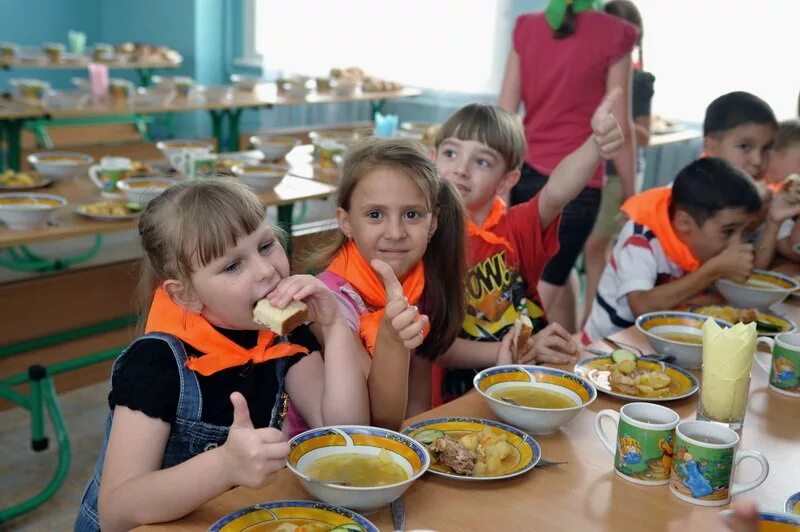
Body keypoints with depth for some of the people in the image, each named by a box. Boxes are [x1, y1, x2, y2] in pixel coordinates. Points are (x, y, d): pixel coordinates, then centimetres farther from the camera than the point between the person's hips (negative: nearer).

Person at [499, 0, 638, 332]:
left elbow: (504, 115, 5)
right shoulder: (614, 35, -6)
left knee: (559, 274, 21)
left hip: (524, 173, 5)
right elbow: (619, 129, -6)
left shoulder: (526, 28, 5)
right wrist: (630, 197, 3)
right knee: (545, 287, 1)